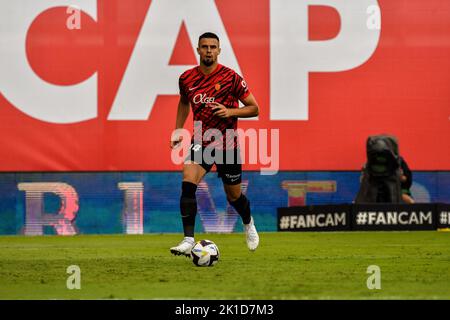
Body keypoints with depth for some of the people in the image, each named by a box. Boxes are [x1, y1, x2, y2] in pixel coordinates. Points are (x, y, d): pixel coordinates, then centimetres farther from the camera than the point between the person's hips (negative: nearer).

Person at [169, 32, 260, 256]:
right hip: (201, 142, 2)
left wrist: (230, 112, -23)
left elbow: (254, 108, -7)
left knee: (233, 196, 11)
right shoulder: (187, 78, -1)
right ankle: (188, 241, -24)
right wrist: (178, 130, 13)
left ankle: (248, 223, 46)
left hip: (227, 144, -2)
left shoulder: (231, 78, -12)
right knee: (188, 184, -23)